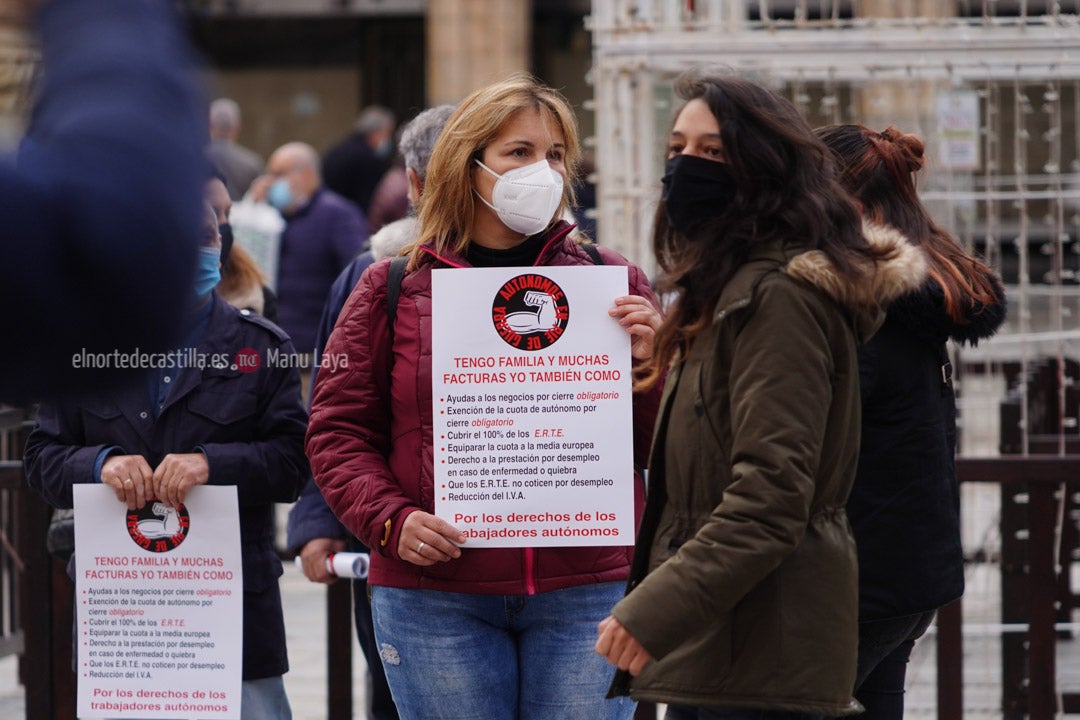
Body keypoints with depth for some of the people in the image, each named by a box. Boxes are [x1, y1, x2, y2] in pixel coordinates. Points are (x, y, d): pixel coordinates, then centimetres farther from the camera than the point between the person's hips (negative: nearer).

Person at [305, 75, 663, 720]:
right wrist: (390, 520, -8)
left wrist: (653, 363, -9)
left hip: (587, 593, 0)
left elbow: (664, 447, 10)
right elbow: (339, 430, 7)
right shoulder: (392, 291, 7)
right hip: (438, 601, 0)